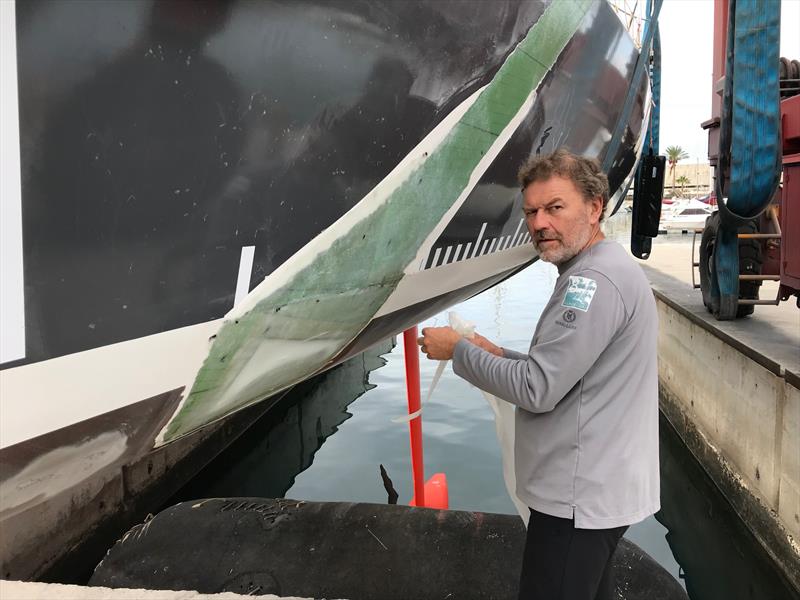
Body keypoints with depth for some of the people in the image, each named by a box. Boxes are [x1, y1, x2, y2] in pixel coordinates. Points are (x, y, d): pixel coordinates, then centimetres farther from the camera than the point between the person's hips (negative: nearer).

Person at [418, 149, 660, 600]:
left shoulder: (595, 279, -22)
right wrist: (498, 355, 7)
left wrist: (459, 351, -11)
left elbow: (537, 390, -23)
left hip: (582, 496, -11)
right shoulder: (600, 271, 14)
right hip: (598, 486, 11)